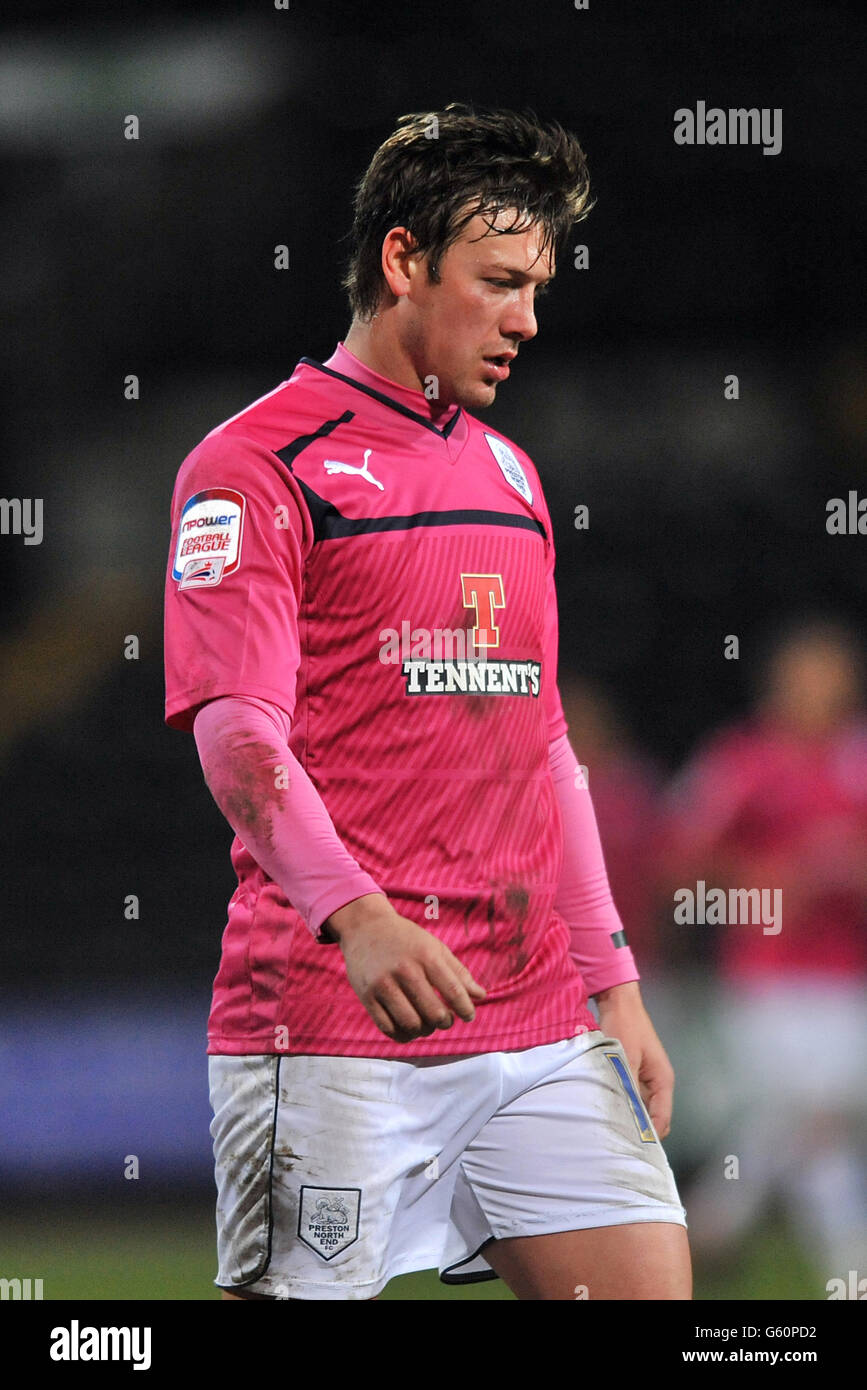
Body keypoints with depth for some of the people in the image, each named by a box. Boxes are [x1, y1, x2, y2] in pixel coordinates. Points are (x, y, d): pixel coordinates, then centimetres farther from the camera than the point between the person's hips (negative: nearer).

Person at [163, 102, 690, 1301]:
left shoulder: (509, 473, 19)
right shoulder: (256, 465, -4)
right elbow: (235, 730, -16)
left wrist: (614, 985, 19)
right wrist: (355, 917, -31)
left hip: (540, 1022, 7)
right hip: (327, 1022, -7)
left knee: (649, 1286, -2)